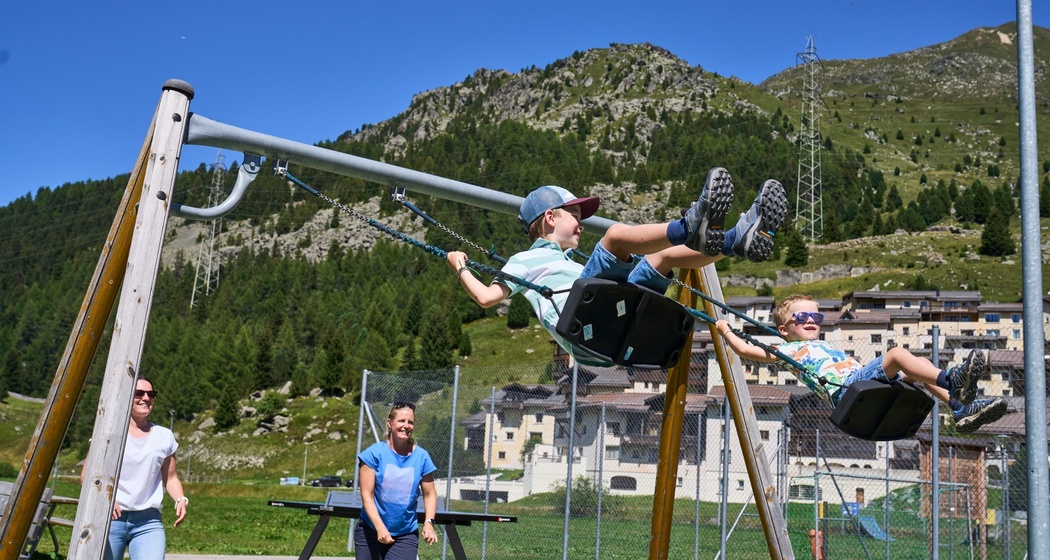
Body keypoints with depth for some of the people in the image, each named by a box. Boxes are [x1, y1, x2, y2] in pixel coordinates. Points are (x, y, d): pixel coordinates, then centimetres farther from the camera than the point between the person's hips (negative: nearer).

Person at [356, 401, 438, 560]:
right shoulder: (374, 453, -8)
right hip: (371, 531, -1)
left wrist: (428, 522, -9)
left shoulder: (422, 457, -1)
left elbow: (429, 494, 8)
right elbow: (367, 495, -10)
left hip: (406, 535, 1)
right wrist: (380, 528, -20)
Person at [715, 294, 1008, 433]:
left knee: (920, 365, -6)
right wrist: (725, 331, 11)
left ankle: (962, 409, -16)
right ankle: (951, 381, -40)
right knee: (898, 352, -24)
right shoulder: (788, 350, 15)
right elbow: (747, 350, 6)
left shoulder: (829, 347, 38)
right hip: (844, 390, -8)